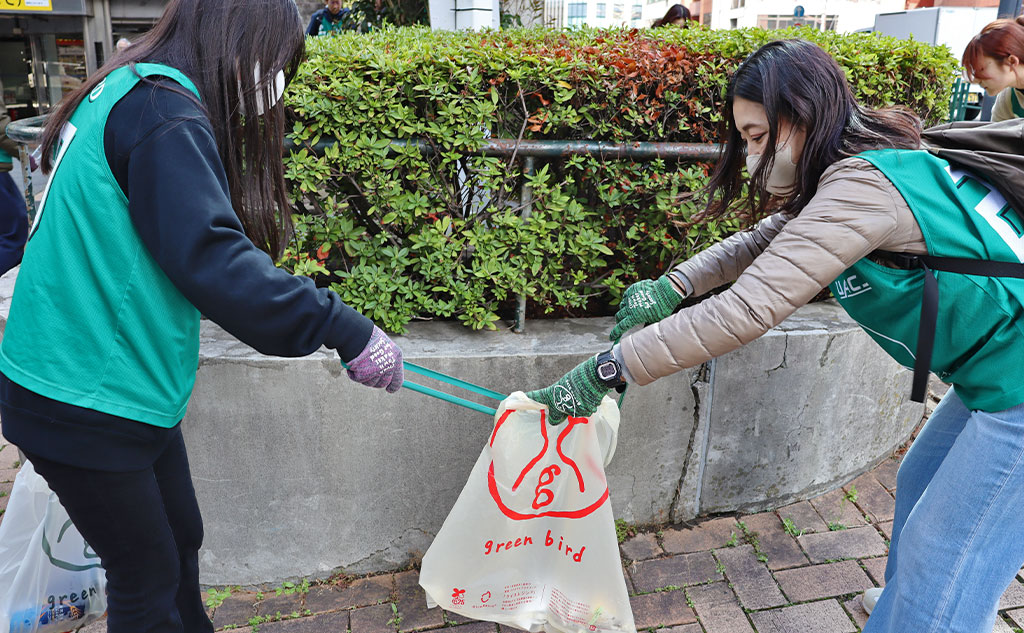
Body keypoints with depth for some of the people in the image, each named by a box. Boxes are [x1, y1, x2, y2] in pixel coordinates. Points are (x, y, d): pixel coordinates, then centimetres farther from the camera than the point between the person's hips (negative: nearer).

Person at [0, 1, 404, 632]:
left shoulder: (130, 96, 11)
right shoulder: (163, 113, -20)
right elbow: (210, 259, -31)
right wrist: (344, 330, -29)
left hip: (125, 385, 9)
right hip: (82, 398, -9)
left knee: (180, 538, 21)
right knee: (147, 577, 8)